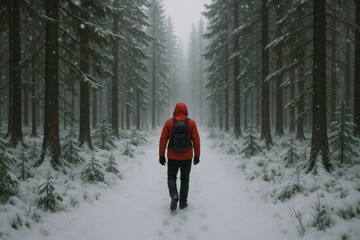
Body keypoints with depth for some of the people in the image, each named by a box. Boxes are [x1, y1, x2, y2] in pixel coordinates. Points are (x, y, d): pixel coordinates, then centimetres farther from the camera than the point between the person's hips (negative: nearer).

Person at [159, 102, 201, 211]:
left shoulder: (169, 122, -5)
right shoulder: (191, 123, -4)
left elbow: (163, 140, -5)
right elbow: (196, 140, -2)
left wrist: (161, 155, 3)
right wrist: (197, 156, 7)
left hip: (172, 157, 0)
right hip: (187, 157, 1)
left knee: (171, 177, 14)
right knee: (184, 179, 13)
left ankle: (174, 195, -11)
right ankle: (183, 202, 14)